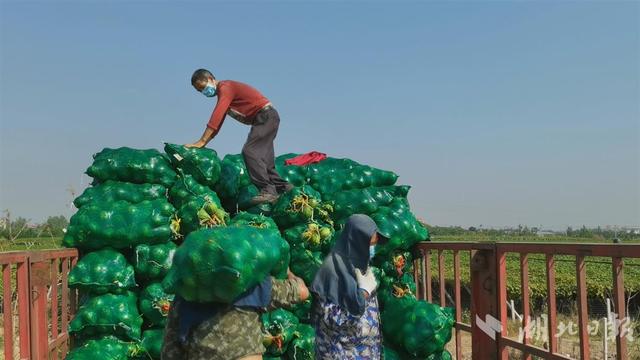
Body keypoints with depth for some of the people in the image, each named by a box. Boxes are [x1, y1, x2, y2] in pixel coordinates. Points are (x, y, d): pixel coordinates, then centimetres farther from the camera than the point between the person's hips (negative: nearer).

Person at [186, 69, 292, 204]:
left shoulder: (225, 87, -12)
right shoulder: (223, 94, 19)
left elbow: (216, 117, -22)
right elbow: (217, 123, 19)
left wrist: (201, 141, -24)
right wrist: (203, 143, 10)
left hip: (266, 116, -10)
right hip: (265, 119, 10)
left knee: (249, 151, -19)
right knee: (263, 158, 10)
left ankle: (267, 191, -23)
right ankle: (284, 189, 14)